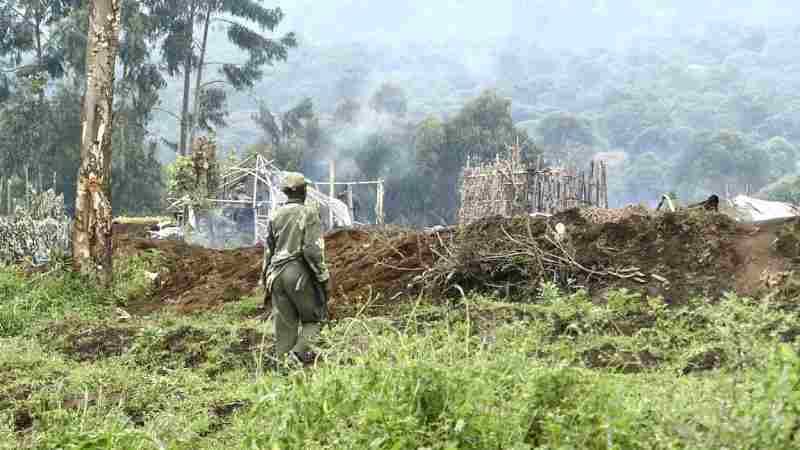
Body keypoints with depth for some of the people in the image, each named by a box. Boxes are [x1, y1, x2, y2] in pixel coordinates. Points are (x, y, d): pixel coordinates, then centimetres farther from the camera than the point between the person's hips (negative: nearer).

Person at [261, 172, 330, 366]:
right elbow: (313, 250, -14)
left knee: (285, 327, 9)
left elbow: (268, 252, 14)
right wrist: (323, 277, -8)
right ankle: (299, 352, -13)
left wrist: (266, 284, 21)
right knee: (315, 319, 8)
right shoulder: (309, 214, -5)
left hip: (277, 275, 5)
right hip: (300, 273, -5)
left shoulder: (275, 216, 12)